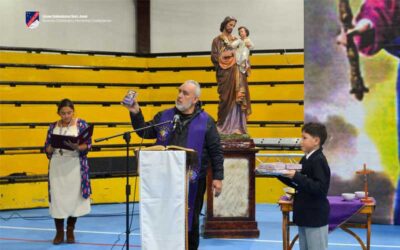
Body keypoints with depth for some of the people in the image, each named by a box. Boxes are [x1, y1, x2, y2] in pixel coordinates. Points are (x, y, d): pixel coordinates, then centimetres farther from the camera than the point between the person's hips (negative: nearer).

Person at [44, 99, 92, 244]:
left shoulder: (81, 124, 0)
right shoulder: (53, 127, 7)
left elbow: (88, 145, -4)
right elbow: (47, 148, 8)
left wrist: (77, 147, -24)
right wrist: (52, 147, -14)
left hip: (75, 167, -1)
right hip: (57, 167, 2)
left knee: (74, 197, 3)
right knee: (57, 198, 1)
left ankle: (70, 230, 17)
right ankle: (59, 231, 13)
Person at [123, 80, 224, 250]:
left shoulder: (206, 121, -3)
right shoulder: (164, 116, 6)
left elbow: (216, 152, -3)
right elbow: (145, 132, 10)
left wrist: (218, 177, -8)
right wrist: (135, 113, -3)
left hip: (193, 181, -3)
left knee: (191, 220, 10)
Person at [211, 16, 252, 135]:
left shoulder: (236, 40, 17)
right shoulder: (217, 40, 5)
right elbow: (214, 56, -3)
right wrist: (225, 55, -14)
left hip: (237, 73, 4)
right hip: (225, 73, -4)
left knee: (238, 98, -3)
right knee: (226, 98, -6)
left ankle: (236, 125, -1)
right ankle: (224, 125, -1)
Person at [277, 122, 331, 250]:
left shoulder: (319, 161, -18)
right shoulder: (306, 159, 9)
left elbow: (320, 188, -27)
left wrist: (296, 176, -29)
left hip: (315, 217, -10)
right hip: (304, 215, 10)